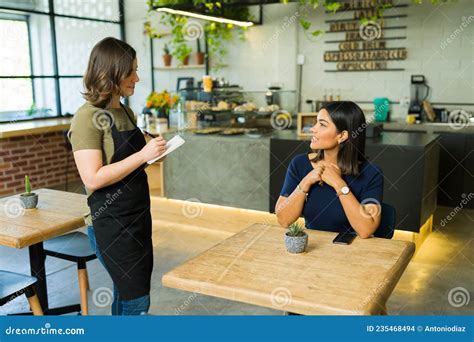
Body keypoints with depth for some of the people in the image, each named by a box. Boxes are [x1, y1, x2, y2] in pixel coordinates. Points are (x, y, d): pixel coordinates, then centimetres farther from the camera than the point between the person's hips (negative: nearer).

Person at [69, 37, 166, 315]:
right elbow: (93, 178, -23)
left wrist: (155, 151, 7)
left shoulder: (126, 112, 9)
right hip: (111, 223, -8)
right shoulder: (88, 117, -16)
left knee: (126, 293, 18)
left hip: (137, 217, 8)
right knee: (137, 301, -2)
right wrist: (142, 155, -23)